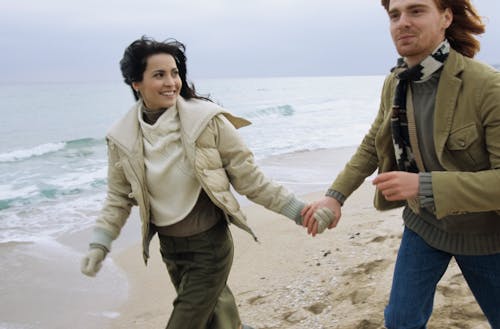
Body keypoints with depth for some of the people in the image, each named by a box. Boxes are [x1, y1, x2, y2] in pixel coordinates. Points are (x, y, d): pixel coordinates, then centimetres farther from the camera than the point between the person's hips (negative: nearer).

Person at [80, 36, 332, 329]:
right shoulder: (122, 138, -6)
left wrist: (299, 211, -12)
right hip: (169, 248, 4)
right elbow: (119, 198, 6)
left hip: (210, 246, -4)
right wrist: (100, 245, -4)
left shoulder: (207, 120, -18)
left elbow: (248, 176, -11)